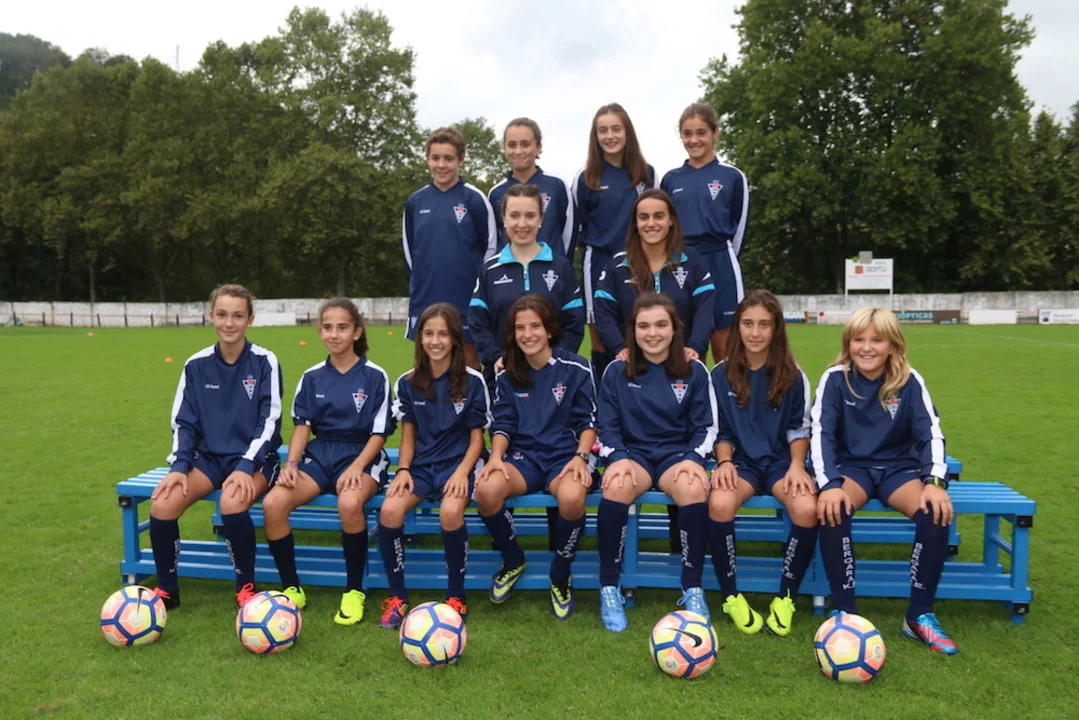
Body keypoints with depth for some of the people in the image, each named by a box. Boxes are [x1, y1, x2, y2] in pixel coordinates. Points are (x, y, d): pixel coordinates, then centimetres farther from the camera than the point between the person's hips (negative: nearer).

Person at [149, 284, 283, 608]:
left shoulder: (265, 362, -6)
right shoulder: (196, 365, 4)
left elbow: (269, 422, -10)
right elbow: (184, 423, 6)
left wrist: (246, 466, -22)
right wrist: (179, 466, -11)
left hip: (254, 458, -3)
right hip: (209, 457, 4)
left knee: (231, 502, -35)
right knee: (162, 504, -22)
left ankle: (245, 588, -11)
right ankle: (167, 589, 1)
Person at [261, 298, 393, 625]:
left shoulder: (375, 376, -2)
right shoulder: (312, 377, 9)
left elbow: (379, 433, -4)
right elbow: (303, 426, 7)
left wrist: (357, 467, -20)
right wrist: (291, 464, -11)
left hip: (361, 455, -4)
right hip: (319, 454, 4)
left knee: (349, 503, -37)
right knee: (272, 504, -23)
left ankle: (354, 591, -15)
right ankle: (292, 588, -3)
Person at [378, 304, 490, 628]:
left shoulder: (472, 381, -3)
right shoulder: (408, 382, 5)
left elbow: (476, 437, 0)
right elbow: (408, 435, 9)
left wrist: (462, 471, -17)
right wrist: (403, 470, -8)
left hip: (459, 461, -3)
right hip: (421, 464, 3)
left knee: (450, 512, -34)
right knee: (389, 510, -26)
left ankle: (455, 598, -11)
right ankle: (397, 597, -7)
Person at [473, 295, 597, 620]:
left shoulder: (576, 368, 0)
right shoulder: (507, 376, 9)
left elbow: (587, 422, 1)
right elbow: (503, 425, 7)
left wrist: (581, 456, -17)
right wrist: (496, 457, -13)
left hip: (565, 455, -2)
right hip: (524, 456, 3)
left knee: (572, 497, -38)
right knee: (486, 489, -31)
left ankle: (560, 577, -6)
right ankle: (513, 560, 2)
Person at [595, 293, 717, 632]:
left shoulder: (695, 371, 6)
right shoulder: (616, 371, 6)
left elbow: (706, 426, 6)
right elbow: (608, 426, 3)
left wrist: (693, 459, -13)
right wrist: (619, 458, -16)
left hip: (678, 453, 0)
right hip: (633, 452, 0)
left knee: (695, 490, -36)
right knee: (616, 487, -36)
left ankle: (692, 589, -17)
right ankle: (609, 588, -19)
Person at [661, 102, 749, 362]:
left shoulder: (732, 177, 2)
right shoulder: (671, 180, 10)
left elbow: (740, 228, 5)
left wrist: (721, 259, 7)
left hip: (720, 267, -2)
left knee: (724, 352, 1)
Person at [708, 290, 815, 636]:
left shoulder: (793, 376, 3)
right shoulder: (720, 375, 3)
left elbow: (800, 430, 7)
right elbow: (720, 431, 8)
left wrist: (797, 466, -10)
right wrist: (724, 461, -11)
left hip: (781, 459, 0)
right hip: (740, 460, 0)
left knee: (807, 508, -32)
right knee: (719, 504, -34)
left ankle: (785, 597, -9)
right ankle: (731, 596, -12)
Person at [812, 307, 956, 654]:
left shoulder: (909, 381, -4)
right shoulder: (835, 379, -7)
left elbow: (930, 434, -7)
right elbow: (821, 433, -14)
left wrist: (935, 481, -25)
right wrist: (830, 484, -30)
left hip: (899, 467, 2)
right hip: (851, 466, -1)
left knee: (936, 512, -29)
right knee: (832, 509, -34)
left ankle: (919, 615, -11)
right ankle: (844, 611, -20)